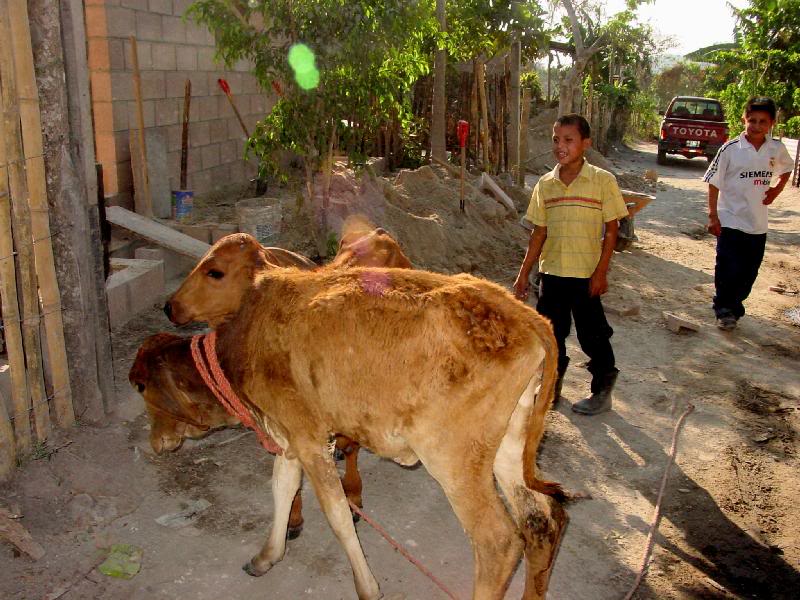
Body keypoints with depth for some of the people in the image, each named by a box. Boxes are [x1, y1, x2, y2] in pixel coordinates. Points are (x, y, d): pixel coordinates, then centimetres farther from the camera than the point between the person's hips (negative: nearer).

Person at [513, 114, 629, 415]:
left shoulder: (603, 181, -8)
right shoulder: (545, 184, 3)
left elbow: (611, 230, -5)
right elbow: (539, 233, 8)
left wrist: (601, 272, -10)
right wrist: (523, 274, 7)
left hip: (587, 275, -4)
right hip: (551, 273, 4)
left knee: (593, 335, 7)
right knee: (550, 333, 13)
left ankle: (602, 390, 26)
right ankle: (552, 384, 33)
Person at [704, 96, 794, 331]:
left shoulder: (777, 149, 1)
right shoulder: (731, 149, -9)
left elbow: (787, 169, 23)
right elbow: (714, 183, -5)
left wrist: (776, 190, 6)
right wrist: (713, 217, -8)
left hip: (758, 224, 4)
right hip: (731, 221, -4)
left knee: (749, 272, 10)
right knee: (728, 270, -3)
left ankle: (734, 307, 29)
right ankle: (724, 310, 16)